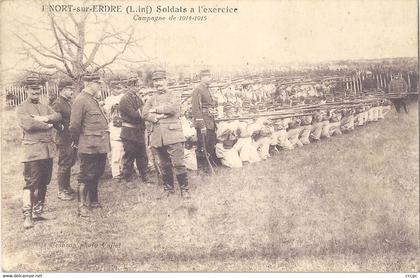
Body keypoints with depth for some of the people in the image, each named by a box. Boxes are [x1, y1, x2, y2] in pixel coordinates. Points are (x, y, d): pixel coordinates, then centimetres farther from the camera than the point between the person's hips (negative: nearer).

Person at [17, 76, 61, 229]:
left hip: (47, 150, 7)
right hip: (32, 150, -7)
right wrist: (47, 125, -6)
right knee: (31, 183, -10)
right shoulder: (22, 109, -1)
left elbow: (58, 116, 5)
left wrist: (44, 118, -12)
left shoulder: (45, 107, 20)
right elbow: (28, 125, -17)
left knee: (43, 183, 11)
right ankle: (27, 215, -8)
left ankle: (38, 211, 22)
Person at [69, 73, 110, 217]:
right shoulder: (81, 100, -14)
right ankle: (82, 206, 5)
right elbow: (74, 126, -17)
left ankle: (93, 201, 31)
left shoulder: (94, 100, 15)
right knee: (86, 176, -2)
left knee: (96, 174, 18)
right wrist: (78, 142, -5)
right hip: (89, 146, -9)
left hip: (100, 146, 9)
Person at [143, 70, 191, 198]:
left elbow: (173, 108, -15)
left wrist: (156, 109, -6)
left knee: (178, 163, -7)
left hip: (172, 134, -4)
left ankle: (184, 189, 4)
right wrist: (158, 117, -14)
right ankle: (168, 188, 23)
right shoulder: (151, 99, 18)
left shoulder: (174, 96, 6)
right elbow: (145, 113, 3)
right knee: (164, 165, 10)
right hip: (157, 137, 4)